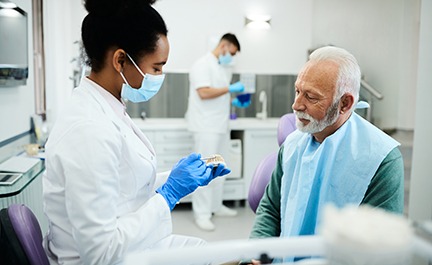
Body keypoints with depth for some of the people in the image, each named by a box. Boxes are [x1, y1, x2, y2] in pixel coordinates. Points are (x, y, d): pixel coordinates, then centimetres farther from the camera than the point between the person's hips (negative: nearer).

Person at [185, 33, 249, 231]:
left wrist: (235, 101, 7)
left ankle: (216, 206, 25)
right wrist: (230, 89, -15)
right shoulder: (203, 64, -10)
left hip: (221, 126, 9)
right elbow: (204, 93, -20)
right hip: (206, 126, -8)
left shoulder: (224, 67, 16)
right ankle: (202, 213, 1)